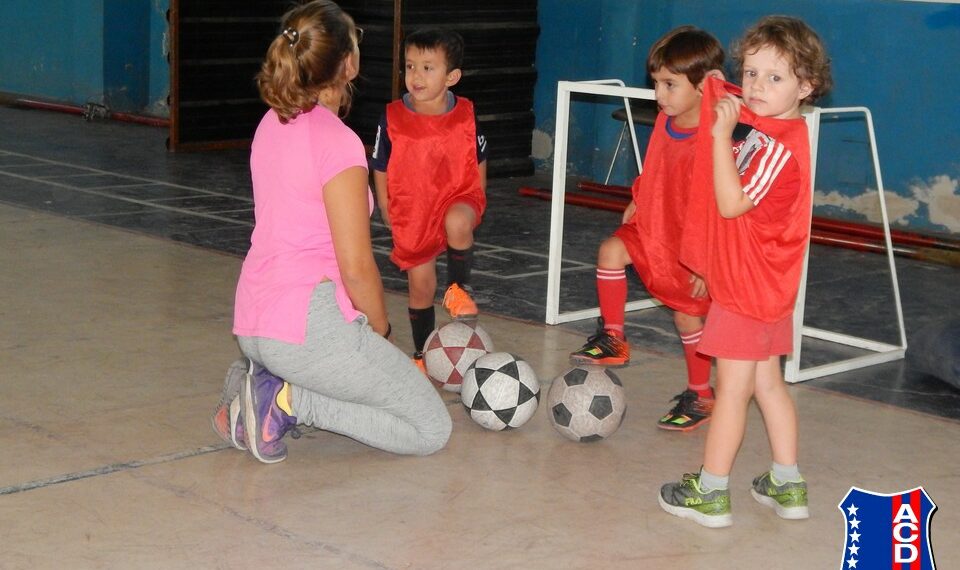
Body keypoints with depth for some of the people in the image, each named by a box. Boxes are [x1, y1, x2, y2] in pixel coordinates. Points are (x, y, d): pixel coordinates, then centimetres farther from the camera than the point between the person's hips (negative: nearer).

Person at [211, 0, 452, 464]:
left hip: (252, 321, 9)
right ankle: (289, 400, -9)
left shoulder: (272, 124, 8)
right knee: (431, 429, 3)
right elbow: (356, 266, -14)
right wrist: (381, 329, -1)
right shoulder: (338, 142, -17)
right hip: (308, 322, -9)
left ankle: (261, 381, 6)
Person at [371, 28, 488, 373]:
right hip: (411, 214, 1)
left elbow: (479, 162, 7)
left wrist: (475, 205, 1)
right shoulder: (393, 118, -10)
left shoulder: (465, 115, -8)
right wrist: (389, 216, 0)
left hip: (457, 198, -1)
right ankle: (422, 353, 29)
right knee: (420, 285, 8)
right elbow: (381, 173, 1)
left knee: (458, 222, -36)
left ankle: (460, 287, -10)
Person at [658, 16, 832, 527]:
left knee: (733, 387, -1)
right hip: (765, 286, 10)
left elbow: (732, 204, -28)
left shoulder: (780, 147, -22)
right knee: (767, 383, 16)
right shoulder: (760, 126, 7)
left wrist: (723, 135, -28)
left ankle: (710, 493, 8)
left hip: (747, 287, -10)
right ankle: (787, 486, 24)